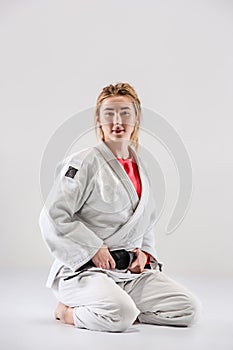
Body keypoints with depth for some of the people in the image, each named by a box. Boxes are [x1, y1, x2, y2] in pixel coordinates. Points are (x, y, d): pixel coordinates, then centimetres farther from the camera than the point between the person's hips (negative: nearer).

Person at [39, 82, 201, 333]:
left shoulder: (140, 168, 14)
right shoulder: (83, 163, -8)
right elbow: (53, 216, -13)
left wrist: (145, 253, 5)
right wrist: (93, 249, -17)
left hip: (131, 272, 7)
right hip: (85, 270, -6)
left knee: (189, 310, -7)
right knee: (120, 315, -33)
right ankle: (68, 312, -3)